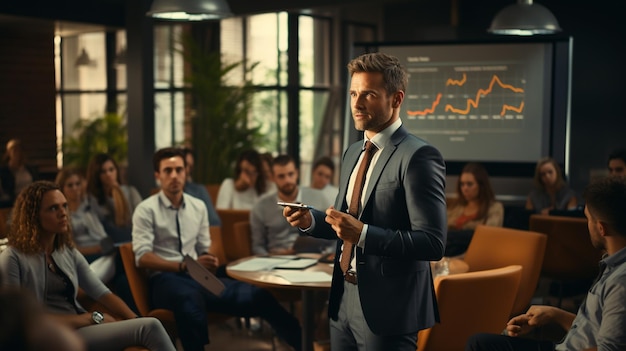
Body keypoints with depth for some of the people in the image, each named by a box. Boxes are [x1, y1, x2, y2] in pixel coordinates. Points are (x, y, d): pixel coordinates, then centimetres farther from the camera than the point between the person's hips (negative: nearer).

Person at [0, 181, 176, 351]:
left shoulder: (70, 253, 14)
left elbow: (103, 293, 7)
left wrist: (137, 321, -12)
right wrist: (92, 317, -10)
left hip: (81, 330, 6)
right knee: (150, 327, -22)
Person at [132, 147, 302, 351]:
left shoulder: (198, 207, 15)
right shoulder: (146, 210, -1)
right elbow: (142, 258, -9)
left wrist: (208, 261, -6)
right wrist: (184, 266, -20)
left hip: (197, 277, 5)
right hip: (164, 279, -4)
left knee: (257, 295, -18)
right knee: (191, 301, -42)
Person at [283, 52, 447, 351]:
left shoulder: (418, 156, -15)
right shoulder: (352, 153, 11)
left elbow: (433, 244, -21)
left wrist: (363, 233, -28)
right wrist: (311, 220, 0)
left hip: (387, 308, -7)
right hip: (344, 302, 7)